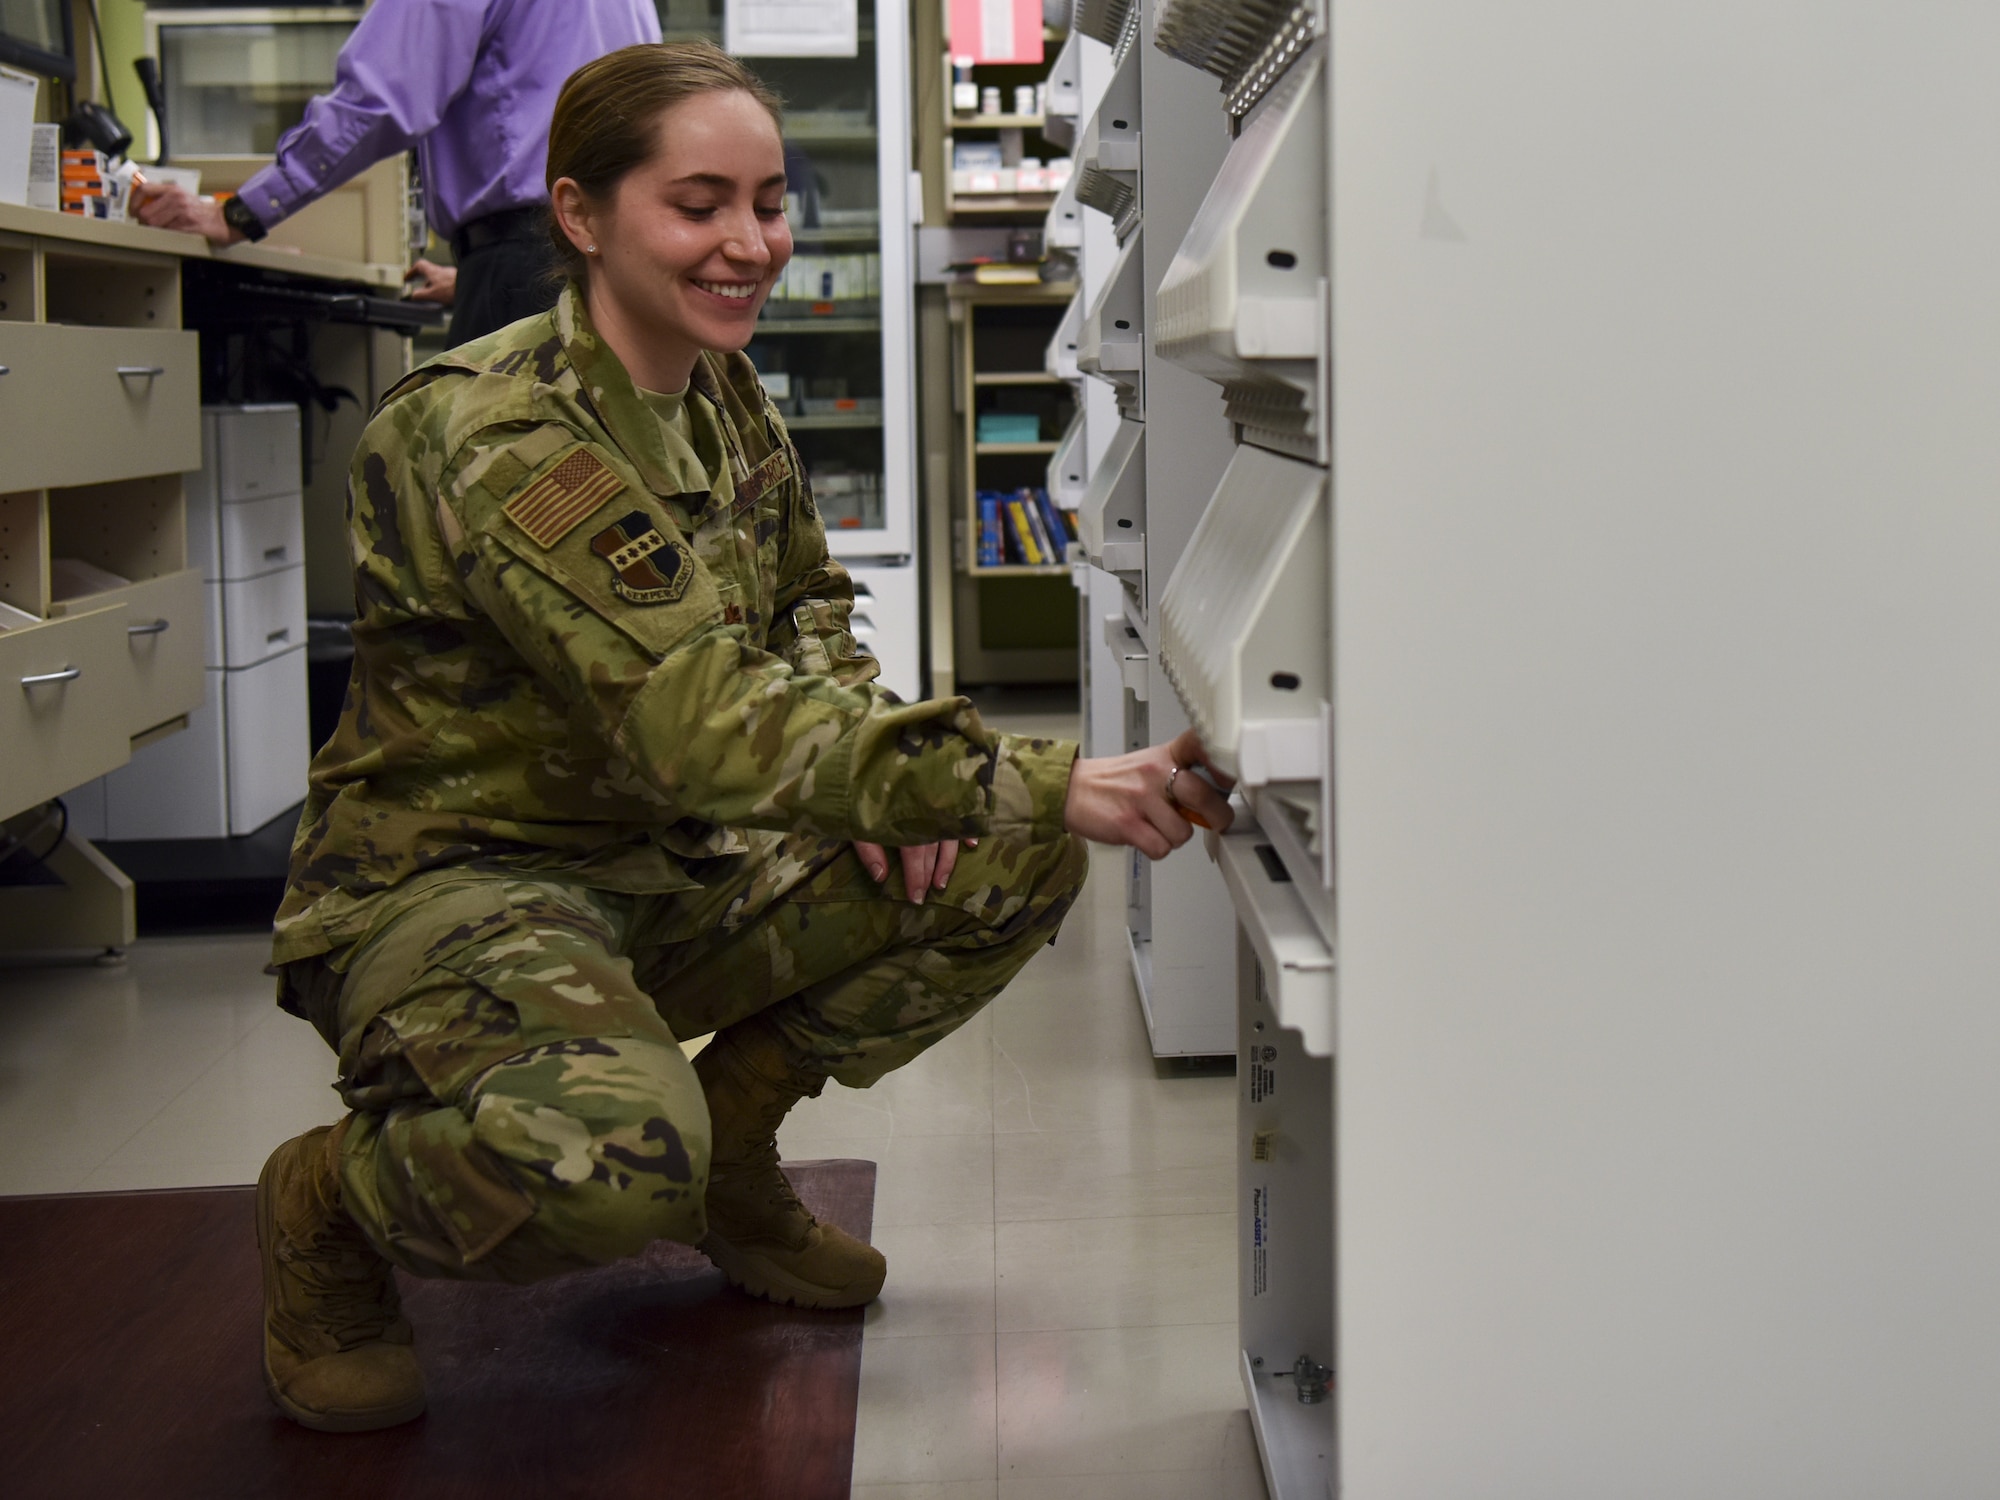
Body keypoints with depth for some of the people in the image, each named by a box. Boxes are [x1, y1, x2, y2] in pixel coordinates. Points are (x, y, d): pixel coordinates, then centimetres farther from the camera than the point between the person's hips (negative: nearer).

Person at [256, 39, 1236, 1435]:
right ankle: (331, 1201, -2)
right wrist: (1043, 783, -40)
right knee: (607, 1156, -38)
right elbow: (705, 720, -34)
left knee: (1015, 872, -6)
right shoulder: (496, 432, -24)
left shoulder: (728, 400, 4)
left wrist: (879, 769, -6)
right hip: (452, 879, -8)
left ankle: (726, 1139, 12)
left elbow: (808, 610, 18)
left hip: (664, 864, 8)